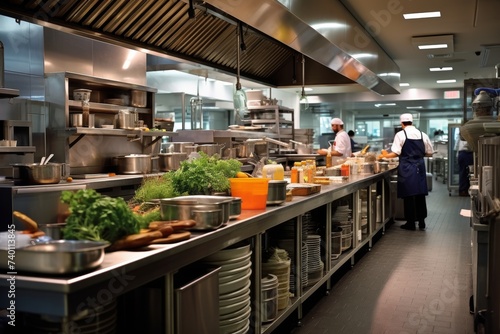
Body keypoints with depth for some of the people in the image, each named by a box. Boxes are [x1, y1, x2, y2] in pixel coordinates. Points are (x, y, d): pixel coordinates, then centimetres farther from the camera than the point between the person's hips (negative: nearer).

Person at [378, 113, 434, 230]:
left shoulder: (400, 134, -7)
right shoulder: (422, 134, 6)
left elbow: (395, 153, -13)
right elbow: (429, 153, 10)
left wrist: (385, 155, 3)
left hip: (407, 168, -4)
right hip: (419, 167, 4)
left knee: (409, 195, 2)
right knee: (420, 194, 11)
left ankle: (411, 223, 7)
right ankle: (421, 221, 15)